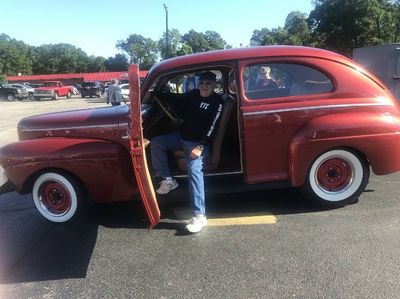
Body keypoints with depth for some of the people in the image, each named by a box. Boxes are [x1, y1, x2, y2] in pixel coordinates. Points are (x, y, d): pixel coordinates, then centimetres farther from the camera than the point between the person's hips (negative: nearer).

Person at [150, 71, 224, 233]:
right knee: (156, 142, -3)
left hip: (199, 142, -7)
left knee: (194, 169, -29)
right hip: (181, 136, 7)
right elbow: (175, 98, 21)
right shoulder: (193, 94, 7)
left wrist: (200, 147, -28)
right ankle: (168, 180, 1)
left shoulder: (217, 102, -10)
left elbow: (212, 127, -18)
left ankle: (199, 215, -31)